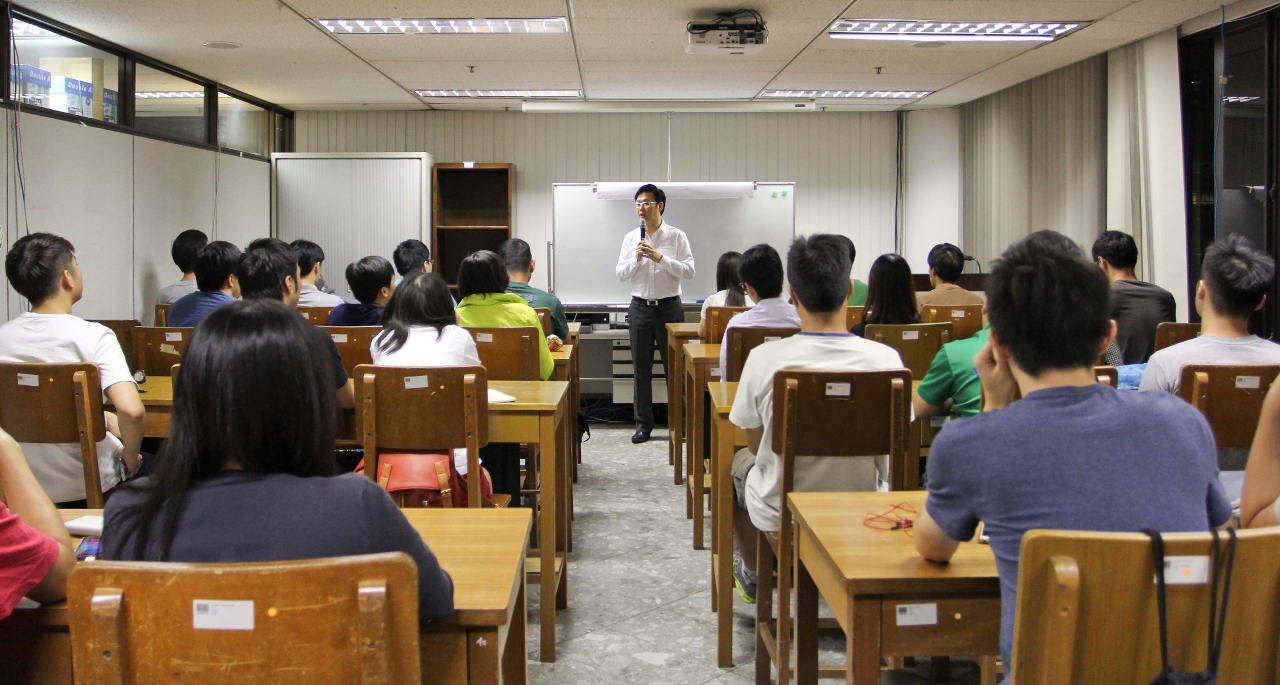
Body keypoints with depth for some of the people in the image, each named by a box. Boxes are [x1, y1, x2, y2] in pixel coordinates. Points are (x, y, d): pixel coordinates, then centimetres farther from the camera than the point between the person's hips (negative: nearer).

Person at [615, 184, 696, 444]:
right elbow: (620, 274, 3)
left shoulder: (677, 236, -4)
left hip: (669, 307, -3)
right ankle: (643, 423, 17)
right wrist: (636, 259, -15)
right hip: (640, 307, 3)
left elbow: (689, 271, -11)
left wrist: (660, 258, -20)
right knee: (641, 368, 8)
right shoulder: (631, 238, 5)